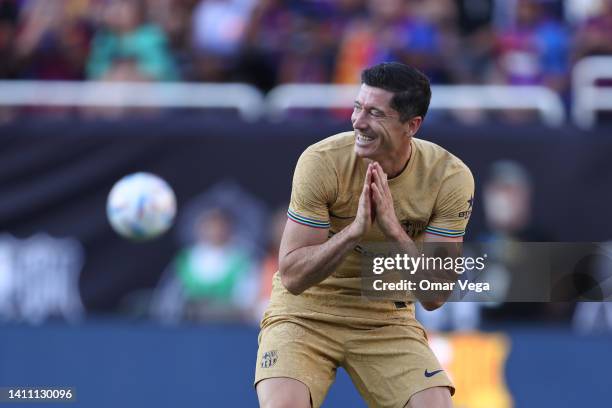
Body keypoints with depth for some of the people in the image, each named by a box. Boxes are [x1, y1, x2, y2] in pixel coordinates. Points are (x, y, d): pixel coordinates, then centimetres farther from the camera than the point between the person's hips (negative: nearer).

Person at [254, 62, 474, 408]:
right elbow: (292, 277, -19)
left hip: (387, 323, 2)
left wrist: (394, 230, -29)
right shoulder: (321, 161, -19)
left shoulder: (450, 178, -13)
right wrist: (355, 230, -33)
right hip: (306, 314, -2)